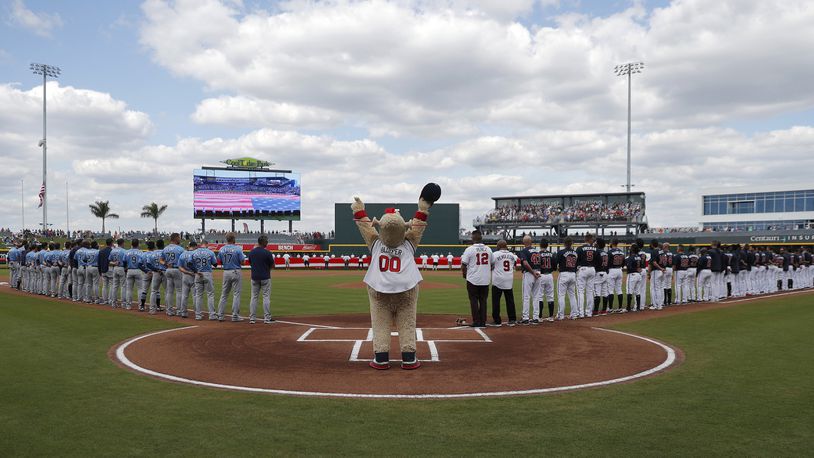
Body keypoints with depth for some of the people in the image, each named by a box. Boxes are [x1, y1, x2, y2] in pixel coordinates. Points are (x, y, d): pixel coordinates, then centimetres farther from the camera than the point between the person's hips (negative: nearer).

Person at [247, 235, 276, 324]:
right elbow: (272, 266, -6)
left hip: (254, 277, 4)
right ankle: (267, 318, 1)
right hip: (265, 278, -4)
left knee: (254, 297, 9)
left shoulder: (251, 252, 2)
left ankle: (252, 318, 8)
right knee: (266, 297, 1)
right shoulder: (267, 252, -13)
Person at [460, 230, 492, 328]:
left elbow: (463, 265, -7)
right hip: (485, 280, 4)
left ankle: (476, 322, 4)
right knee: (483, 301, 11)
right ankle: (483, 322, 13)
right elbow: (491, 264, 12)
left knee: (474, 301, 4)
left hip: (473, 279, -4)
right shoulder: (488, 249, 5)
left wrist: (464, 274, 11)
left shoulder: (469, 249, -10)